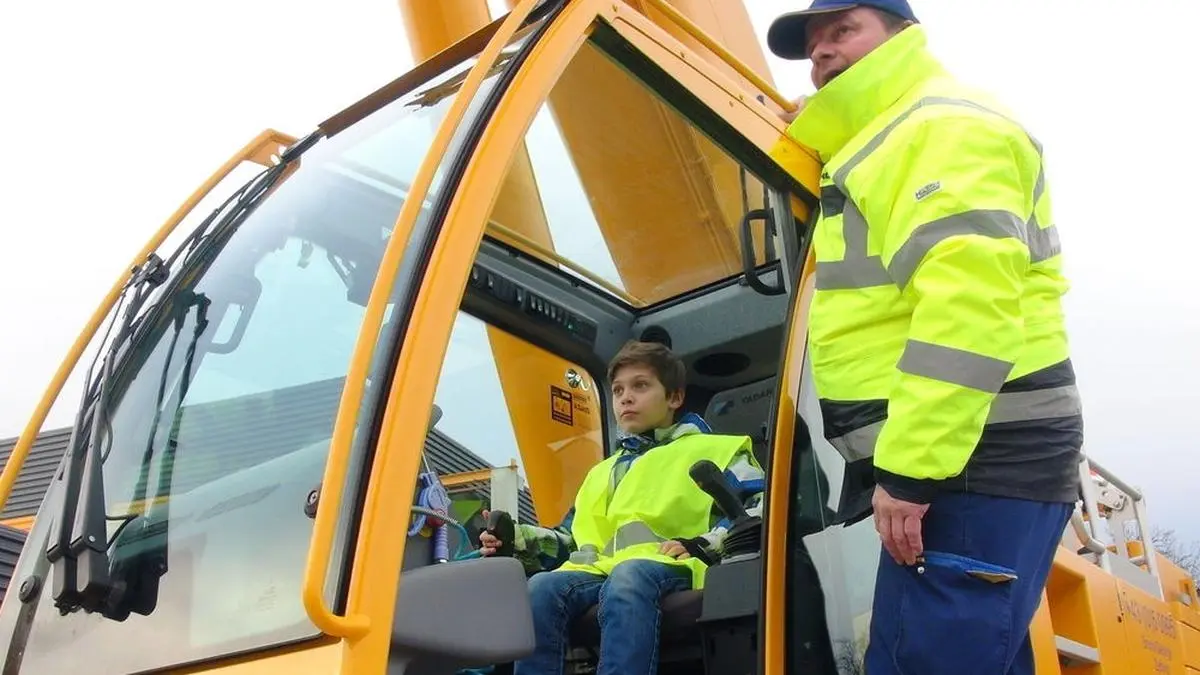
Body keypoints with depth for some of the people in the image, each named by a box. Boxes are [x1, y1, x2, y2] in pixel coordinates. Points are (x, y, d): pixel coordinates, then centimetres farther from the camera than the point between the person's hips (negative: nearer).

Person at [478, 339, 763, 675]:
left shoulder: (712, 451, 19)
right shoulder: (603, 472, 37)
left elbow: (759, 506, 4)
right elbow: (571, 540, 31)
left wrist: (702, 545, -10)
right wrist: (517, 539, 13)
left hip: (672, 570, -5)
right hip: (599, 572, 5)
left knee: (628, 576, -39)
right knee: (541, 587, -28)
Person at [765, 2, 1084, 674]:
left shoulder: (947, 125, -7)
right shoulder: (883, 146, 26)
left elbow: (968, 302, -20)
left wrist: (910, 467, -23)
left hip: (975, 459, -10)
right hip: (952, 457, 10)